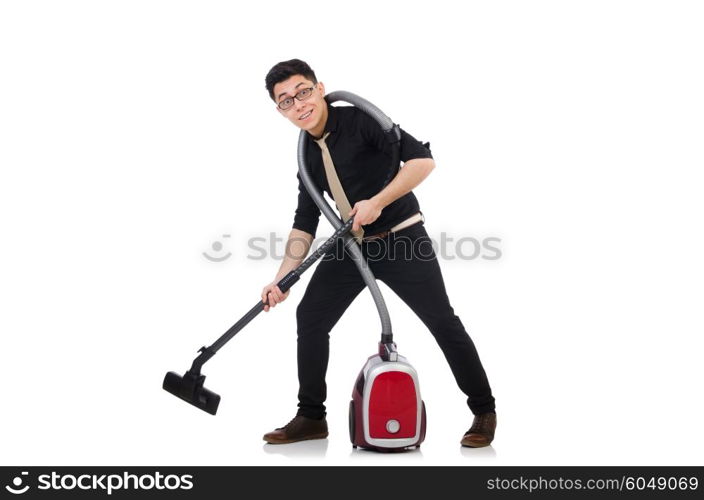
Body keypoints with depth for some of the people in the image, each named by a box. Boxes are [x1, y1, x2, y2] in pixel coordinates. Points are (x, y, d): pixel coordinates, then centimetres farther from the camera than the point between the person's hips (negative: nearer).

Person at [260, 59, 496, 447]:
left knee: (443, 322, -3)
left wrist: (377, 202, -25)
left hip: (401, 240, -7)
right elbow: (305, 223, 9)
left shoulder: (361, 121, -15)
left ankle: (484, 411, 13)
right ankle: (311, 417, 15)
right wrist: (282, 278, 2)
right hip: (351, 245, 7)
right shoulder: (308, 153, 6)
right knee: (310, 317, 3)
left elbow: (422, 159, -23)